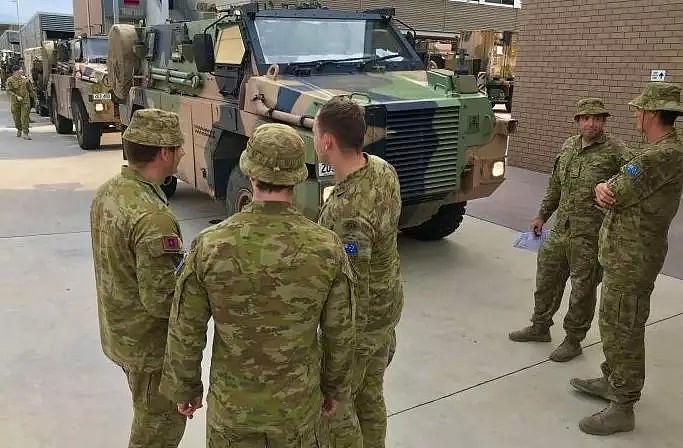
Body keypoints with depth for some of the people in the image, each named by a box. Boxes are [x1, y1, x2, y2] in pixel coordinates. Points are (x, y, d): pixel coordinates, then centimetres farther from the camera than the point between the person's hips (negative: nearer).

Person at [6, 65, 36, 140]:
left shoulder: (25, 79, 6)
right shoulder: (10, 80, -1)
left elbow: (31, 90, 13)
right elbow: (9, 91, -7)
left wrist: (33, 98, 13)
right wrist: (16, 97, -18)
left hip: (26, 101, 0)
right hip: (15, 102, 0)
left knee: (25, 117, -9)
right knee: (16, 117, 10)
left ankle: (25, 133, -9)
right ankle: (19, 129, 35)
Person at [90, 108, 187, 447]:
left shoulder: (107, 190, -3)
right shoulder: (153, 217, -32)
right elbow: (160, 301, -28)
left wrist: (180, 268, 7)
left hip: (117, 331, 9)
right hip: (149, 343, -8)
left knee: (148, 415, 28)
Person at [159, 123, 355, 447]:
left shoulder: (209, 246, -21)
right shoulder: (327, 248, -19)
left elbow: (185, 331, -10)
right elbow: (339, 333, -8)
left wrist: (184, 386, 8)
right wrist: (335, 387, 9)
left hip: (231, 401, 0)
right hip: (298, 401, 1)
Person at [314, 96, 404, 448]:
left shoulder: (347, 212, -33)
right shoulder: (383, 169, -6)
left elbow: (354, 291, -28)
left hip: (359, 321, -8)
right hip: (388, 308, 8)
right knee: (371, 396, 25)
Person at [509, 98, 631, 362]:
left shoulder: (615, 151, -9)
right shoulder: (568, 146, 10)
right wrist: (542, 215, 21)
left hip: (590, 237, -6)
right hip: (560, 230, 6)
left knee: (583, 290, 6)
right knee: (546, 278, 17)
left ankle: (573, 340, 23)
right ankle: (540, 327, 35)